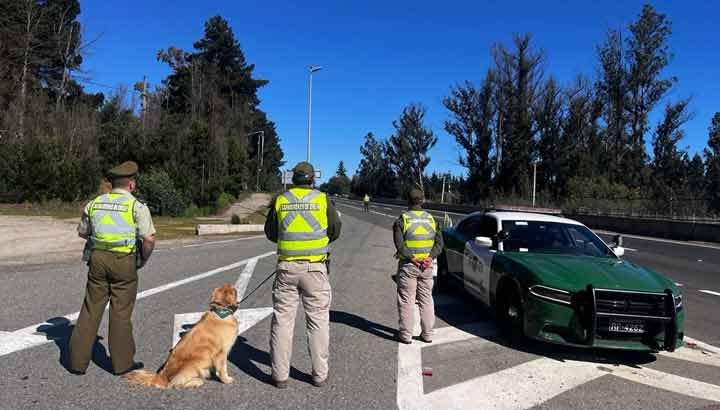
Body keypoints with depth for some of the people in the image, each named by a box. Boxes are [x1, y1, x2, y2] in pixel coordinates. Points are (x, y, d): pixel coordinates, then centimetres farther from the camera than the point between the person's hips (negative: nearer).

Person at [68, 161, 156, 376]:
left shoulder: (94, 203, 7)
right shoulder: (137, 206, -7)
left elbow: (82, 232, 19)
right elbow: (149, 239, -15)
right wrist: (143, 259, 1)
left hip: (98, 259, 4)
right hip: (124, 262, -4)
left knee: (91, 309, 13)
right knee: (121, 312, 5)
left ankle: (78, 361, 20)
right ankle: (122, 362, 16)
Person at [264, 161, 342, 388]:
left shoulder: (280, 201, 2)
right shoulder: (323, 200, -3)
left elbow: (270, 233, 12)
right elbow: (335, 231, 6)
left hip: (286, 268, 1)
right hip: (315, 268, -1)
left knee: (282, 320, 9)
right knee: (318, 321, 9)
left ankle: (280, 375, 15)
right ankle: (320, 374, 16)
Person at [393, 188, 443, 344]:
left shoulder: (402, 219, -6)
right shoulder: (431, 219, 6)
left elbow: (399, 243, -18)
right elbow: (439, 242, -2)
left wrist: (412, 258, -16)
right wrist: (430, 258, -10)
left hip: (408, 265, -3)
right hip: (426, 266, 4)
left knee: (406, 301, 4)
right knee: (426, 300, 13)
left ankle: (406, 335, 9)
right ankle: (427, 334, 18)